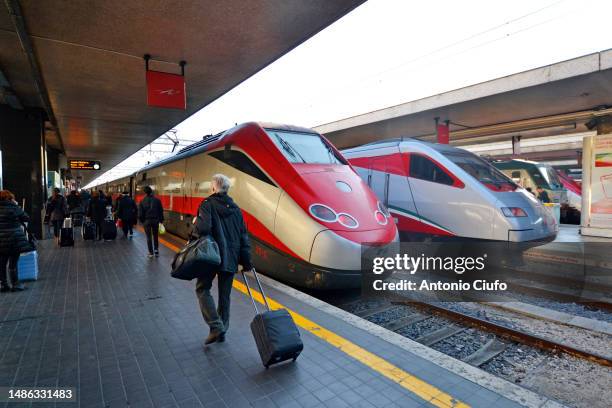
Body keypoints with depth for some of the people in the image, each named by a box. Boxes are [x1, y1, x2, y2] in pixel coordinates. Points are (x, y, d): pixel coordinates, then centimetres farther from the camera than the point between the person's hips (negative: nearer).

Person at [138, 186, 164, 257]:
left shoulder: (142, 201, -4)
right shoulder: (157, 200, -2)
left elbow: (140, 213, -3)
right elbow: (161, 211, -1)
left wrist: (142, 221, 9)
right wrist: (161, 220, 6)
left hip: (146, 220, -1)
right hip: (155, 220, 1)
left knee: (149, 237, 7)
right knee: (155, 236, 15)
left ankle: (151, 253, 9)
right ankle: (156, 250, 5)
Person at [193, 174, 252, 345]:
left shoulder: (208, 204, -7)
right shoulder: (235, 208, 9)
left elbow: (203, 228, -24)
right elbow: (244, 237, 7)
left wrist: (196, 222, -1)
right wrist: (246, 261, 11)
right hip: (231, 259, 5)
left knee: (202, 289, 10)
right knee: (224, 294, 14)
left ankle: (216, 326, -3)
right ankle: (222, 331, 23)